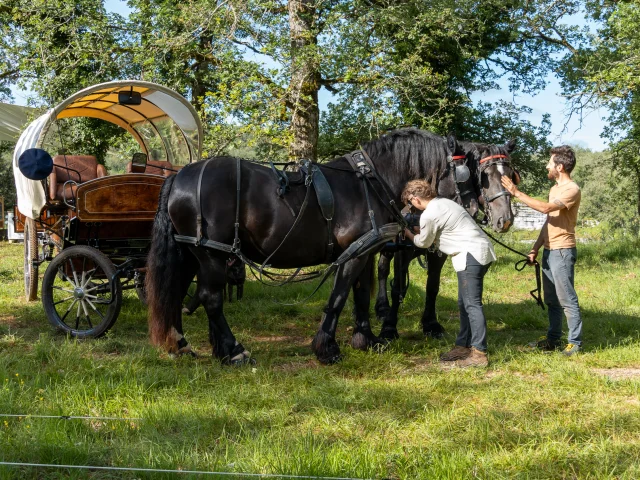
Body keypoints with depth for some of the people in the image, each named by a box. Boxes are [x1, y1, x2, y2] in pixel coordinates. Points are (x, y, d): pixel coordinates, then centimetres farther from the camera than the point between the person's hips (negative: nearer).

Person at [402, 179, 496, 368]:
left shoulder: (429, 215, -13)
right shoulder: (443, 202, 15)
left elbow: (424, 243, 3)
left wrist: (409, 233, 22)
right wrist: (419, 229, 34)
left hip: (470, 255, -10)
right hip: (481, 249, 10)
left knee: (472, 304, -11)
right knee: (464, 303, 17)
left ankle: (479, 354, -12)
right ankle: (463, 346, 25)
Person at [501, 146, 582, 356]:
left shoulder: (572, 189, -14)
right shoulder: (555, 188, 16)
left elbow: (546, 208, -27)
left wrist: (517, 193, -24)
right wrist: (536, 248, 15)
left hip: (562, 252, -9)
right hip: (549, 251, 9)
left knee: (567, 298, -5)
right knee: (551, 299, 14)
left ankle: (575, 342, 2)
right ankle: (553, 339, 22)